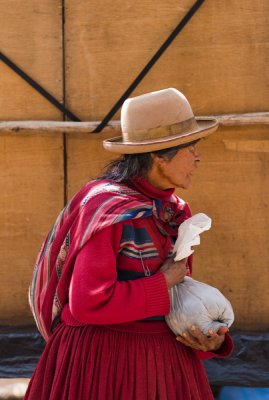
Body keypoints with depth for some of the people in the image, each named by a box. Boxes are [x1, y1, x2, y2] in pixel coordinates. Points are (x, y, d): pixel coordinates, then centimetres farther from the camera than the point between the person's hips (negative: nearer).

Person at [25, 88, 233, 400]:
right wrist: (162, 283, -15)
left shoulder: (173, 213, 8)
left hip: (163, 362, 8)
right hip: (102, 364, -8)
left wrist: (209, 338, -6)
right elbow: (88, 303, -25)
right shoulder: (107, 209, -17)